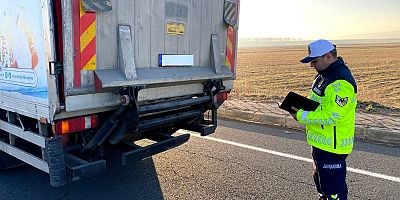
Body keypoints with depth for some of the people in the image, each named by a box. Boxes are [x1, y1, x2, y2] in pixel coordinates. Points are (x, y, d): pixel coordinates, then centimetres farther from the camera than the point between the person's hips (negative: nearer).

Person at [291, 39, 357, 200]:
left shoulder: (341, 83, -24)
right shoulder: (325, 73, 8)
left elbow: (330, 116, -27)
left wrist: (301, 116, -21)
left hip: (332, 146, -10)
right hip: (321, 142, 10)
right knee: (320, 180, 26)